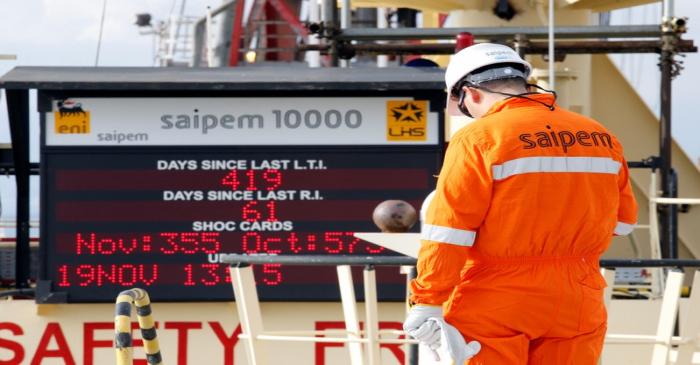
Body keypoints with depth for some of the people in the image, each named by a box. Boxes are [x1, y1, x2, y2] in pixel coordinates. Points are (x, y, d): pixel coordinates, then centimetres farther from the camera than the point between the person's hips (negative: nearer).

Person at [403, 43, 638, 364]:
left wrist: (427, 302, -11)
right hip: (577, 304, 5)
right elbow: (622, 220, 15)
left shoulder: (477, 139, -10)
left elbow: (447, 234, -14)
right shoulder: (601, 137, 6)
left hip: (496, 304, -5)